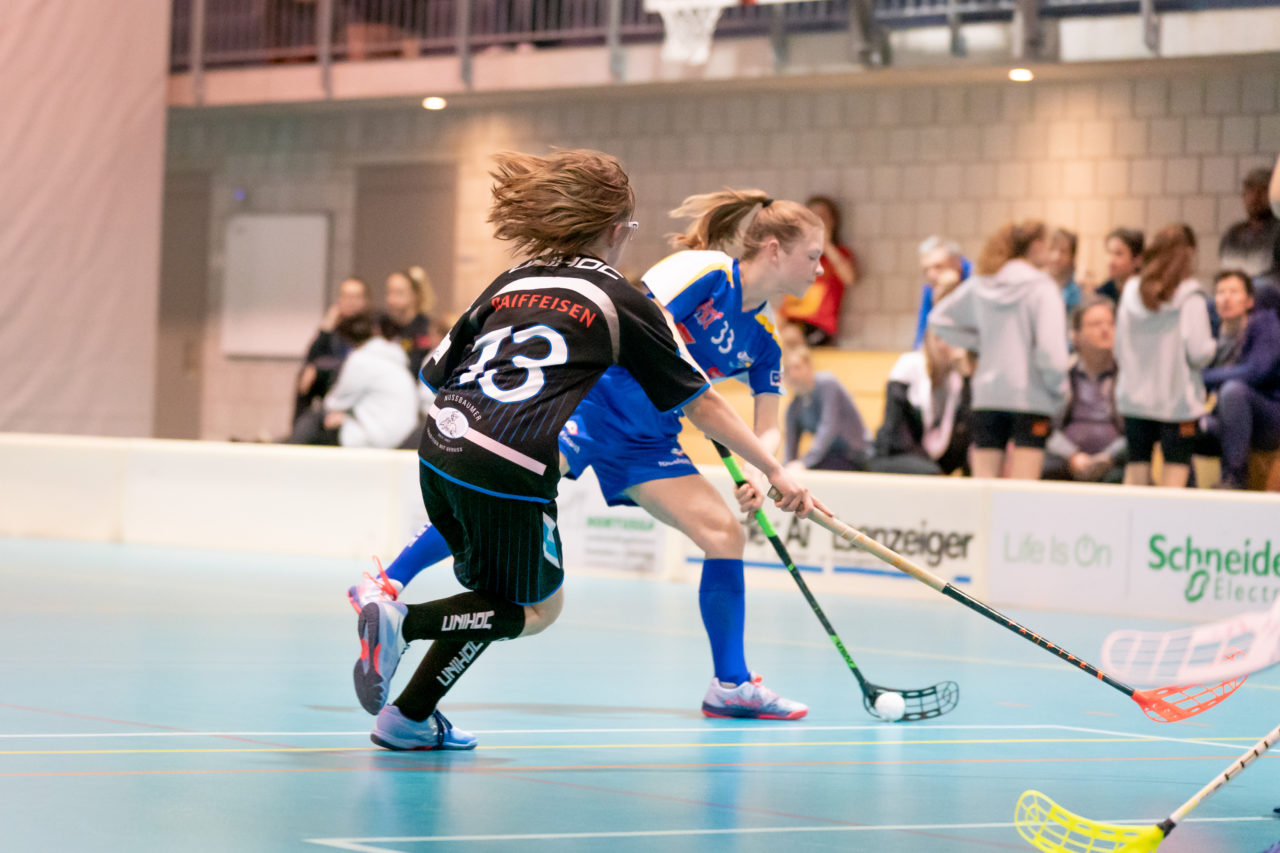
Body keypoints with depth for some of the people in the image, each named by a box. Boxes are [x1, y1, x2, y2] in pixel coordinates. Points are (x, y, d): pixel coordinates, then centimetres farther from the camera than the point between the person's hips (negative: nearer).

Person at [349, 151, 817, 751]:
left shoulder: (512, 282, 20)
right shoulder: (624, 301, 7)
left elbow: (434, 371, 21)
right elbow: (700, 403, 12)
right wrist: (774, 472, 20)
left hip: (438, 448, 6)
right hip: (509, 469, -6)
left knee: (499, 595, 24)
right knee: (534, 609, 13)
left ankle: (413, 718, 12)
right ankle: (402, 622, -8)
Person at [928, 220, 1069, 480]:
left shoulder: (979, 285, 7)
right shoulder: (1042, 288, -9)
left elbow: (939, 319, 16)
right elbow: (1051, 349, -15)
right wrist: (1058, 390, 0)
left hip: (987, 393, 5)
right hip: (1031, 397, -5)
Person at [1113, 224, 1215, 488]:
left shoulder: (1131, 292, 4)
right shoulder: (1189, 298, -10)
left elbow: (1119, 349, 8)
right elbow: (1199, 353, -12)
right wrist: (1211, 345, 8)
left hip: (1134, 398, 4)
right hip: (1178, 400, -4)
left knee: (1136, 469, 9)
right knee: (1175, 473, -1)